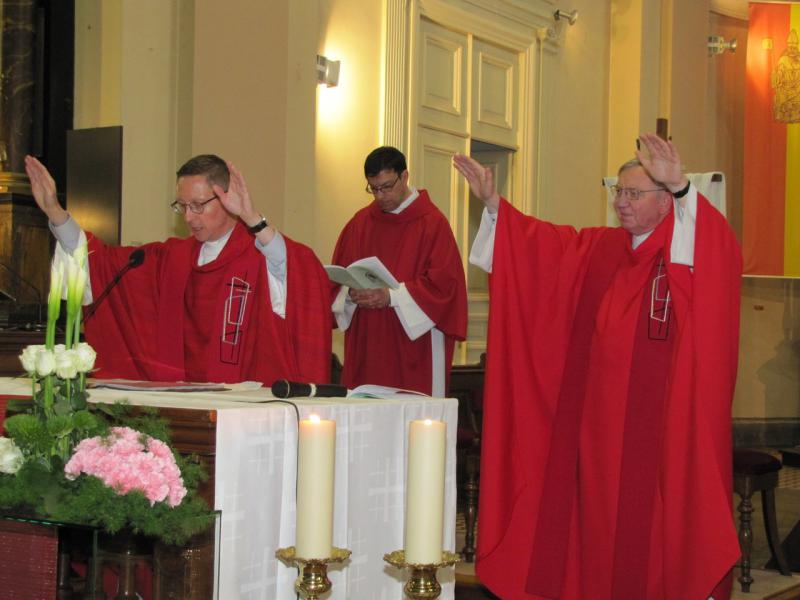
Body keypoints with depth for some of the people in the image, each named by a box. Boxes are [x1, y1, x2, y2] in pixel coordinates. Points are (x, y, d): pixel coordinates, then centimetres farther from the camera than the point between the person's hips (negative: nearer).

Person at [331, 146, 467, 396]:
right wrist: (351, 293, -9)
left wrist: (391, 296, -18)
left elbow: (443, 282, -10)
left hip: (413, 345, -4)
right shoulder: (360, 222, 11)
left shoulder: (432, 223, -4)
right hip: (365, 345, 4)